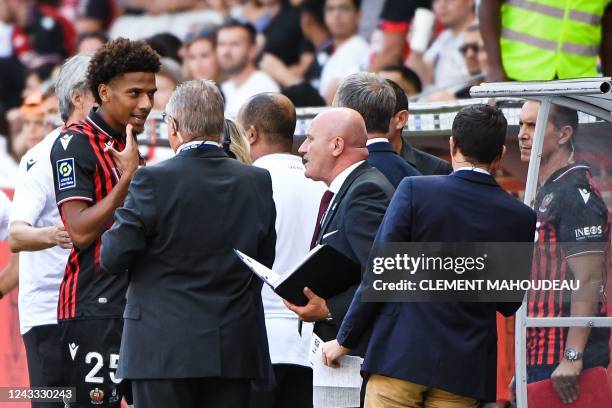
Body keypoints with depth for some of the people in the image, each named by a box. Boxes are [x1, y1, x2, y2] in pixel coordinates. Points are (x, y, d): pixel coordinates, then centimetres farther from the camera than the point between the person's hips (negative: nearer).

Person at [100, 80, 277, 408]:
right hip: (234, 353, 4)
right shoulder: (257, 182, 3)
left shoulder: (153, 181, -11)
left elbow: (113, 259, -8)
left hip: (163, 349, -4)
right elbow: (265, 260, 11)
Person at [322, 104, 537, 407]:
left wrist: (344, 339, 3)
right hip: (464, 368, 3)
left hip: (401, 356, -2)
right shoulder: (520, 218, 1)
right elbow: (509, 305, 9)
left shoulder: (415, 190, -6)